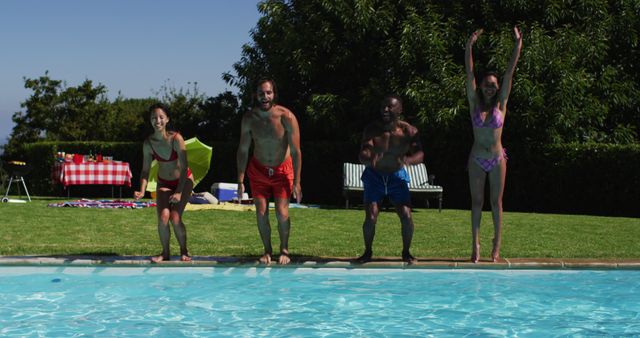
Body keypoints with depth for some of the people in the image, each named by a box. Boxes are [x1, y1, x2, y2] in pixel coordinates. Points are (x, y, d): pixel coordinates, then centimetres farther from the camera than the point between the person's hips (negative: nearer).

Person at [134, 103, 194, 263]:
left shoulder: (176, 139, -26)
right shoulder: (148, 143, -16)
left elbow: (184, 167, -23)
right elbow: (145, 170, -8)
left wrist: (179, 192, -27)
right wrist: (142, 191, -23)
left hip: (184, 181, -3)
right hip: (163, 183, 3)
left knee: (175, 218, -15)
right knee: (163, 217, -13)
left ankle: (184, 252, 9)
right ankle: (165, 253, 9)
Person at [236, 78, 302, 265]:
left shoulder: (286, 117, -21)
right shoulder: (249, 118, -12)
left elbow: (296, 151, -17)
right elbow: (243, 150, -4)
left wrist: (297, 182, -18)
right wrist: (240, 180, -7)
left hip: (282, 170, -2)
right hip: (258, 171, 2)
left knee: (282, 213, -9)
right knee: (261, 213, -2)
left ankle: (284, 250, 13)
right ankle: (267, 251, 17)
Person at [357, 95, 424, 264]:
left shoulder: (409, 131, -14)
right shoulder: (372, 129, -16)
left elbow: (420, 154, -22)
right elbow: (362, 155, -25)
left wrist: (408, 160, -46)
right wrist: (370, 159, -51)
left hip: (397, 176, 1)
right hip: (374, 176, -1)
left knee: (406, 216, -10)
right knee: (371, 217, -10)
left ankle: (406, 252, 11)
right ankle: (368, 252, 12)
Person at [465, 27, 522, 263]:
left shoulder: (501, 104, 0)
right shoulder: (475, 103, 0)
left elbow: (510, 73, -5)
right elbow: (469, 74, -7)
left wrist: (518, 44, -9)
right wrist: (469, 46, -16)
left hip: (497, 159, 0)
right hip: (477, 159, 0)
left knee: (496, 202, 5)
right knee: (477, 202, 4)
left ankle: (497, 245, 10)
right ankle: (476, 245, 7)